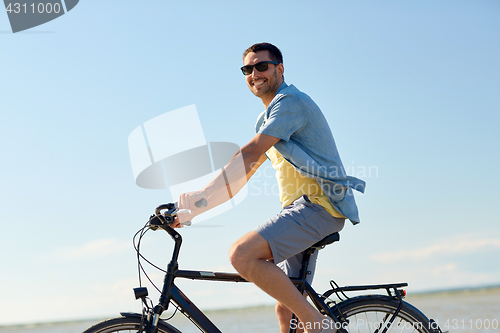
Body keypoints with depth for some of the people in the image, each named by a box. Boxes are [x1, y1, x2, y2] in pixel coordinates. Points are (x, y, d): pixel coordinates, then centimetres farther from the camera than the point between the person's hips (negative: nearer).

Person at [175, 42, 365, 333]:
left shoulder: (290, 101, -8)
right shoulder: (268, 118, 24)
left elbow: (249, 155, -20)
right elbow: (242, 174, 20)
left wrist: (202, 195, -24)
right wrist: (195, 209, 11)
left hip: (319, 205, -10)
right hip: (301, 209, 10)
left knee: (243, 254, -26)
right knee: (285, 309, 9)